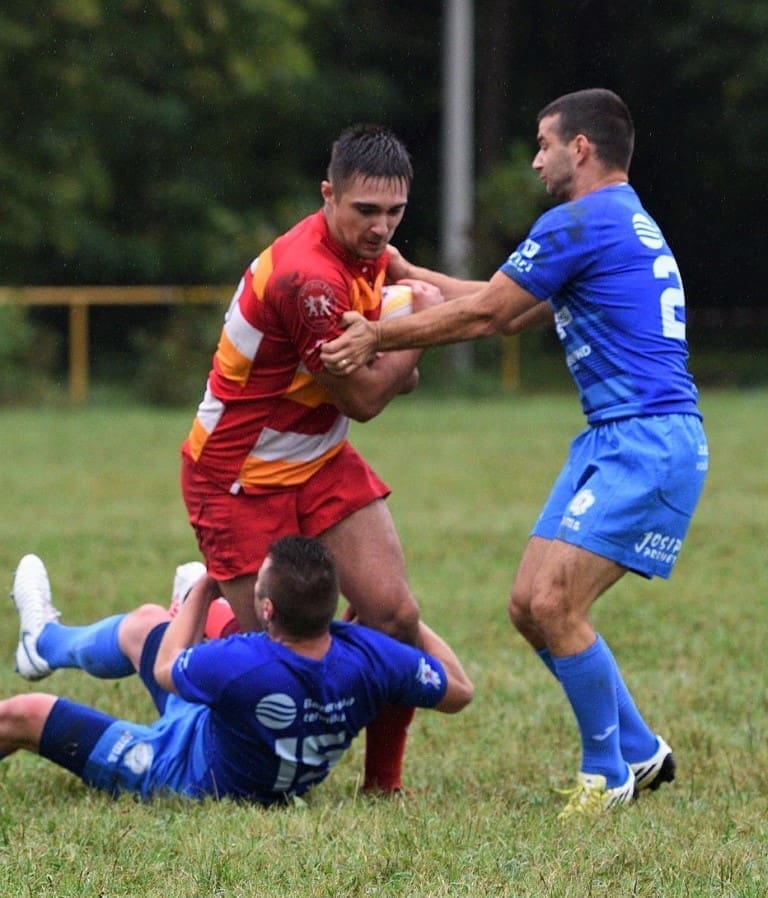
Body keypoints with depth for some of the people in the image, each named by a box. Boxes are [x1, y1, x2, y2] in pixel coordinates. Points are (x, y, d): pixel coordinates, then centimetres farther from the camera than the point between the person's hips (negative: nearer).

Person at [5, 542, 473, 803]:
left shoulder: (239, 665, -45)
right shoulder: (368, 655, -34)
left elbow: (165, 670, -20)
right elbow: (459, 690, -15)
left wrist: (202, 591, -5)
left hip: (182, 774, -7)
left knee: (24, 714, 3)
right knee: (146, 621, 22)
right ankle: (47, 642, 54)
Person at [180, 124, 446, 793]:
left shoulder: (369, 253, -1)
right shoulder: (308, 277, -30)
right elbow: (364, 400, -21)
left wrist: (395, 363, -5)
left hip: (320, 462, 8)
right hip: (240, 478, -8)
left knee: (394, 615, -7)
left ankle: (383, 781, 8)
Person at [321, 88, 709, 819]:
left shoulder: (580, 223, -11)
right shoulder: (627, 223, 22)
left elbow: (483, 314, -7)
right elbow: (511, 313, 29)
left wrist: (377, 337, 3)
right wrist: (412, 277, 33)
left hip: (648, 442, -11)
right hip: (613, 440, 11)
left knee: (553, 603, -16)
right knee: (528, 605, 8)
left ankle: (607, 773, -2)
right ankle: (639, 751, 17)